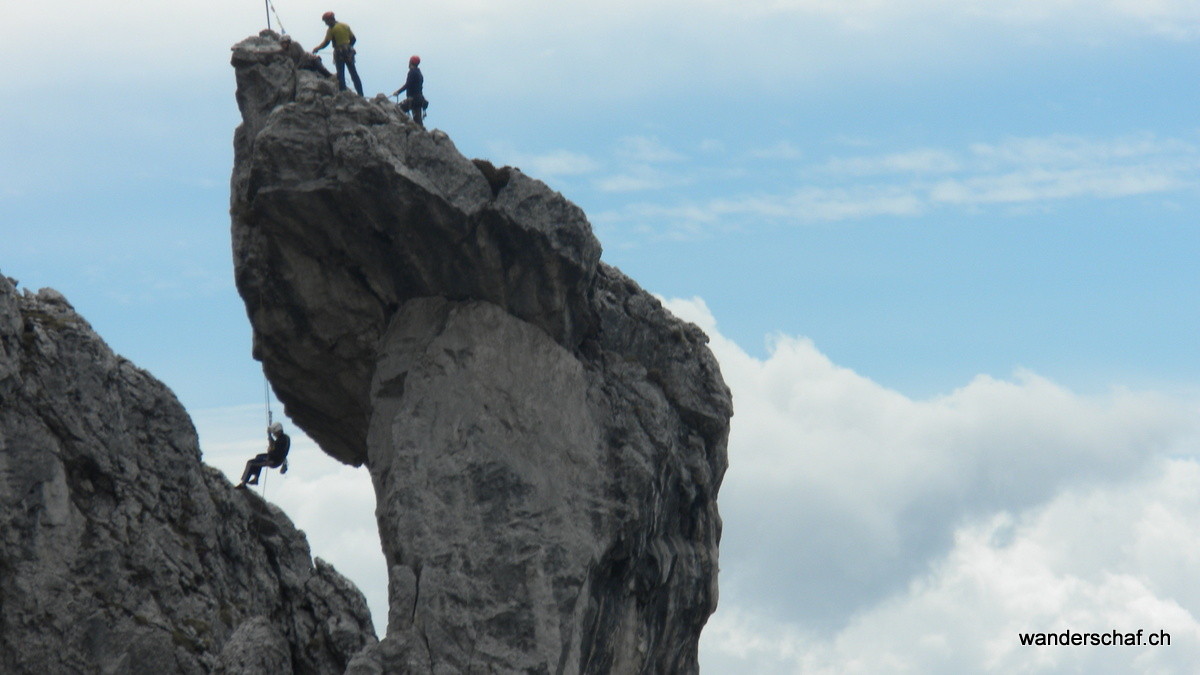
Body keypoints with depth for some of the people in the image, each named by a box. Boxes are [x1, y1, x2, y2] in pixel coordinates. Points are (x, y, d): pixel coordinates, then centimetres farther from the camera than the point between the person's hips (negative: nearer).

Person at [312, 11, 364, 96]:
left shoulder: (331, 29, -8)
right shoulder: (345, 26, 10)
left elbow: (326, 43, -10)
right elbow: (353, 39, 13)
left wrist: (317, 48, 2)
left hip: (339, 53, -5)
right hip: (349, 52, 5)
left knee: (340, 75, 1)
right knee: (354, 73, 8)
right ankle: (360, 94, 6)